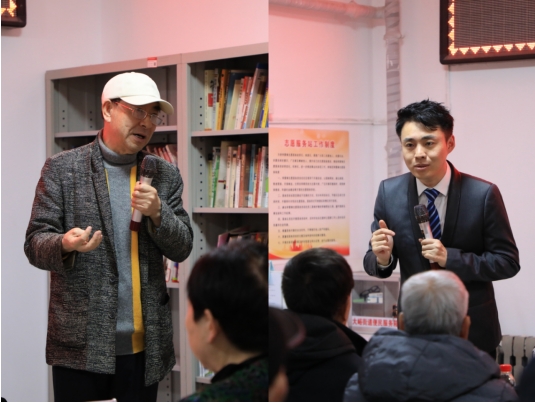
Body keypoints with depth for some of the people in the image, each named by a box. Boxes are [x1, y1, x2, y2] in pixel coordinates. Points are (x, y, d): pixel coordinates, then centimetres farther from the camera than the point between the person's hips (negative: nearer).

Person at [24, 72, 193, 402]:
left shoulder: (165, 175, 7)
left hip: (145, 346, 3)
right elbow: (35, 244, -3)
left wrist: (157, 211, -13)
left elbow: (181, 250, 6)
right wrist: (65, 245, -25)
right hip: (82, 345, -3)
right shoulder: (62, 168, -1)